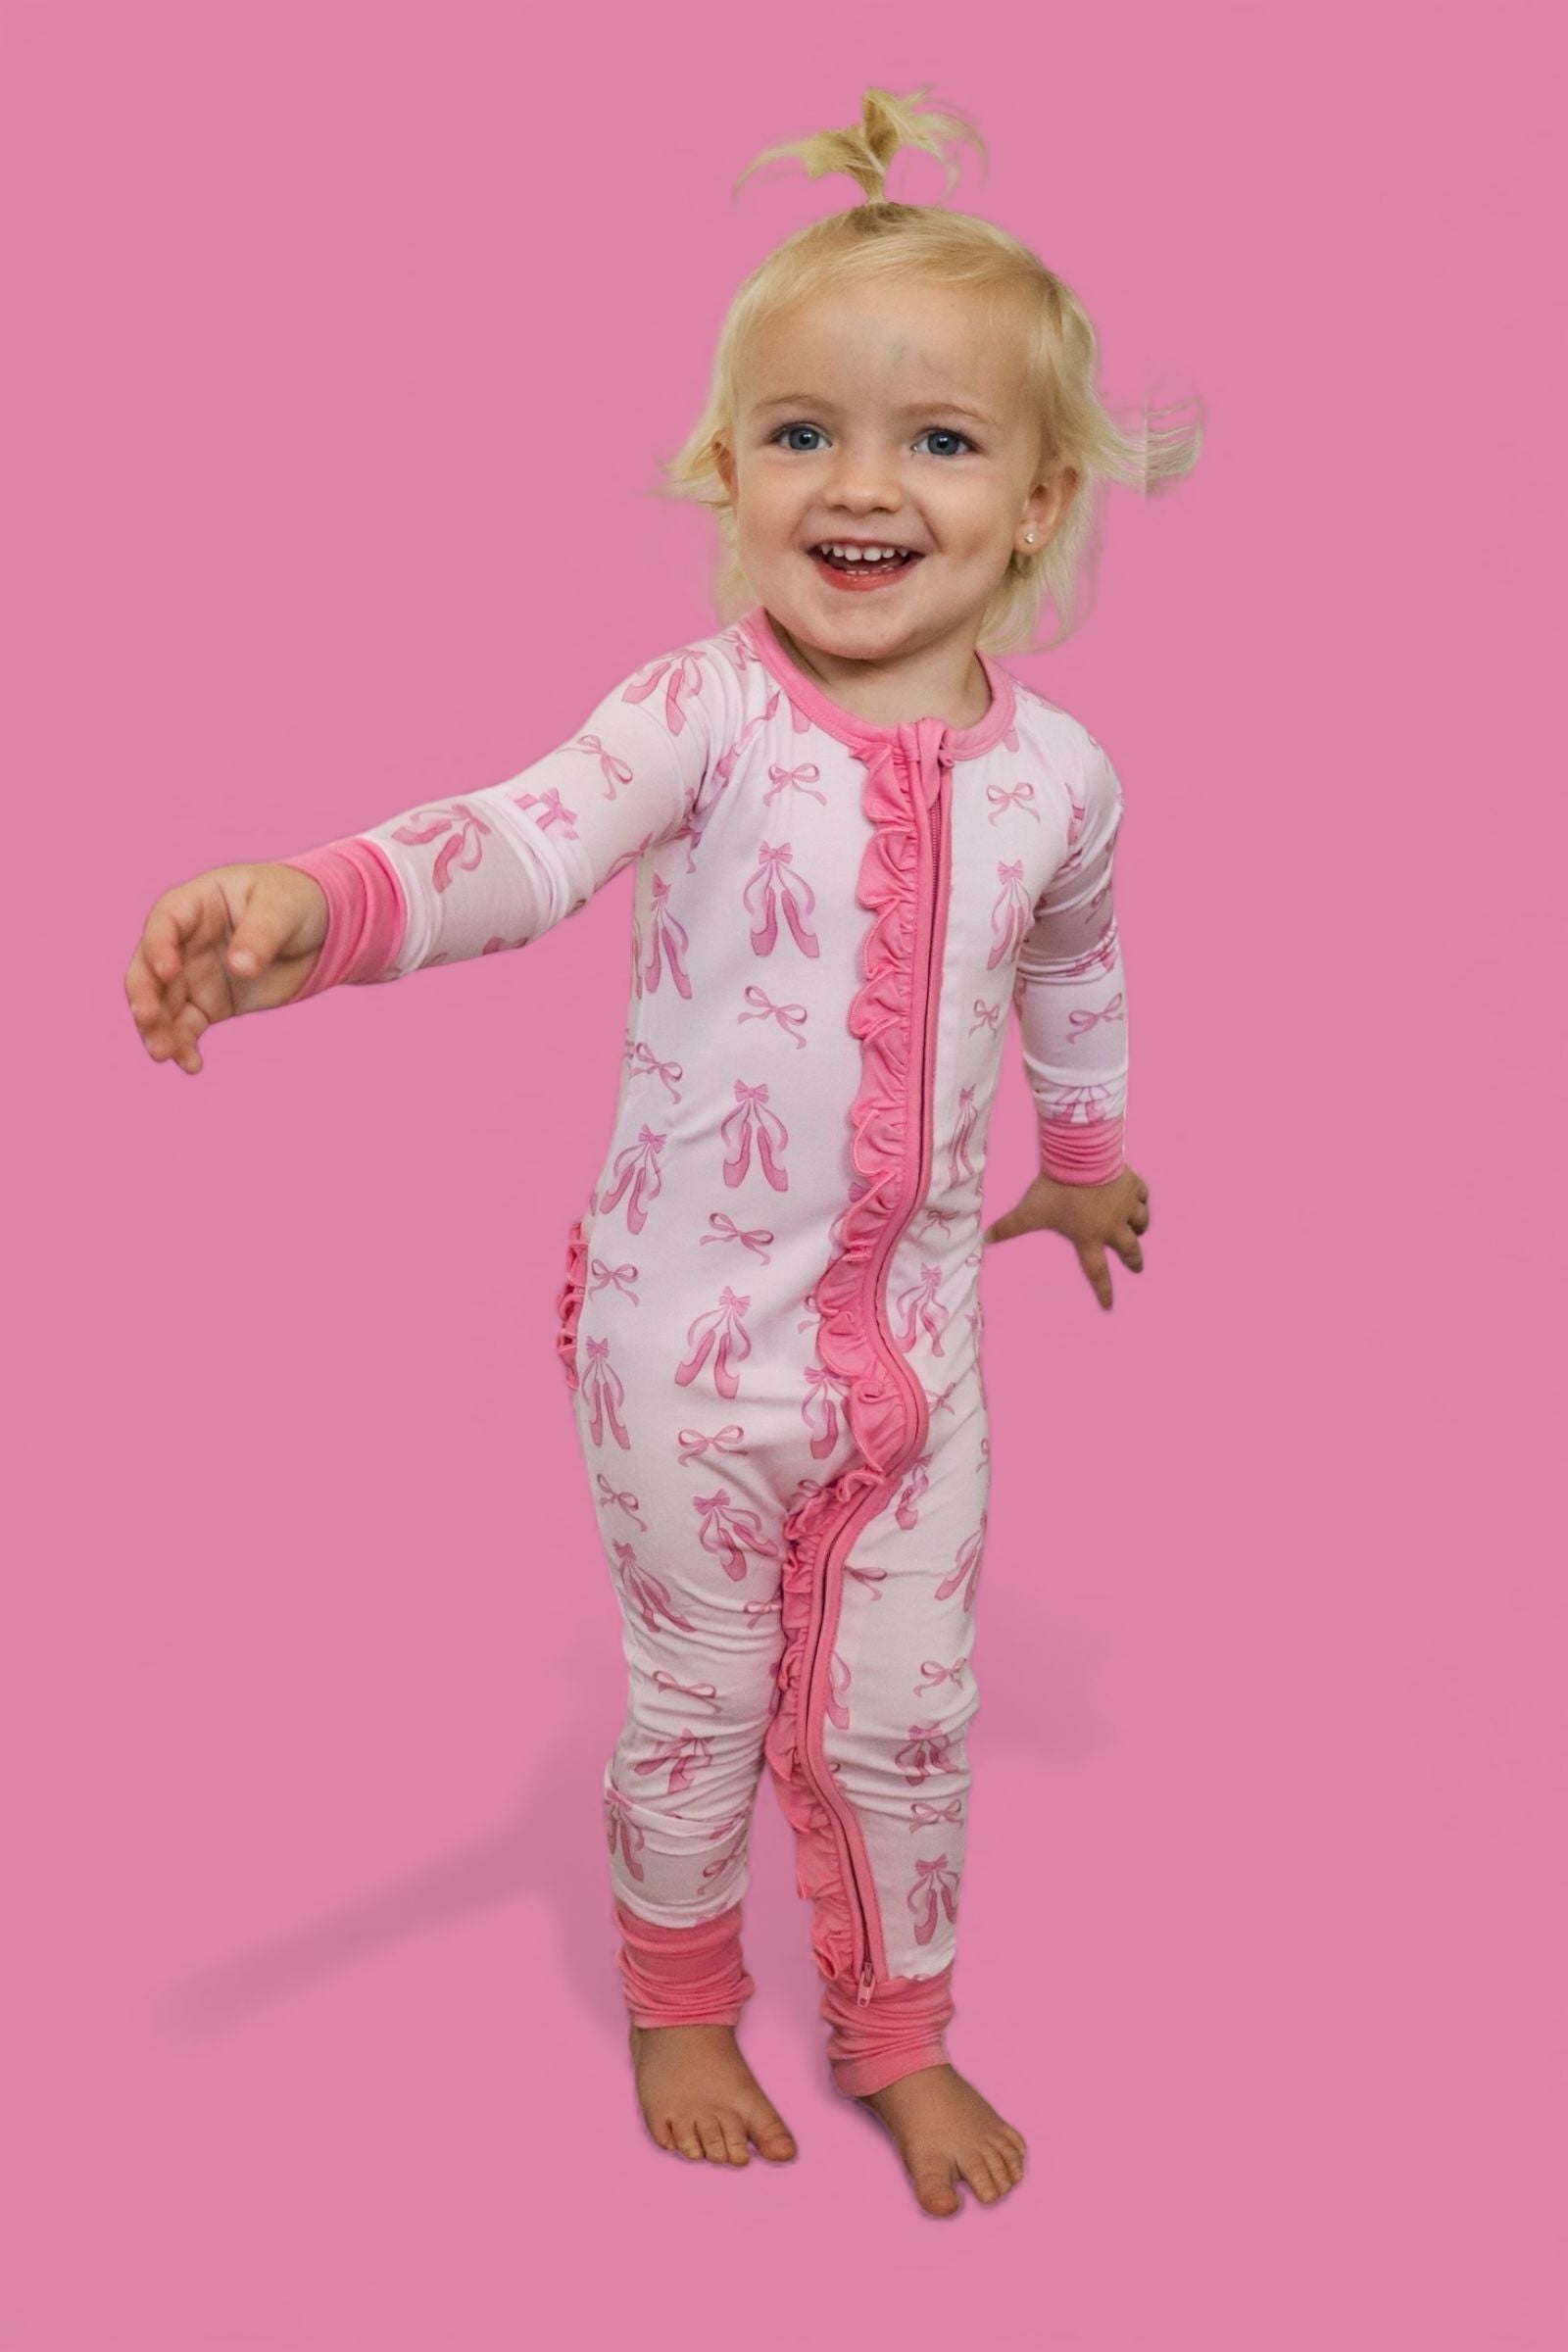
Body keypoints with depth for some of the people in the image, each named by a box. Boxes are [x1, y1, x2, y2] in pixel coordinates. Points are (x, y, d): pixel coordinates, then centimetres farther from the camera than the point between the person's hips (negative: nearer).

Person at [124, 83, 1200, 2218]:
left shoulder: (1055, 772, -3)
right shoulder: (706, 713, -16)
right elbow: (522, 844, -35)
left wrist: (1085, 1157, 33)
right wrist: (314, 903, -56)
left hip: (918, 1337, 3)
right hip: (695, 1334, -3)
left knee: (902, 1724, 17)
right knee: (697, 1714, 16)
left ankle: (900, 2037, 44)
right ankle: (680, 2006, 45)